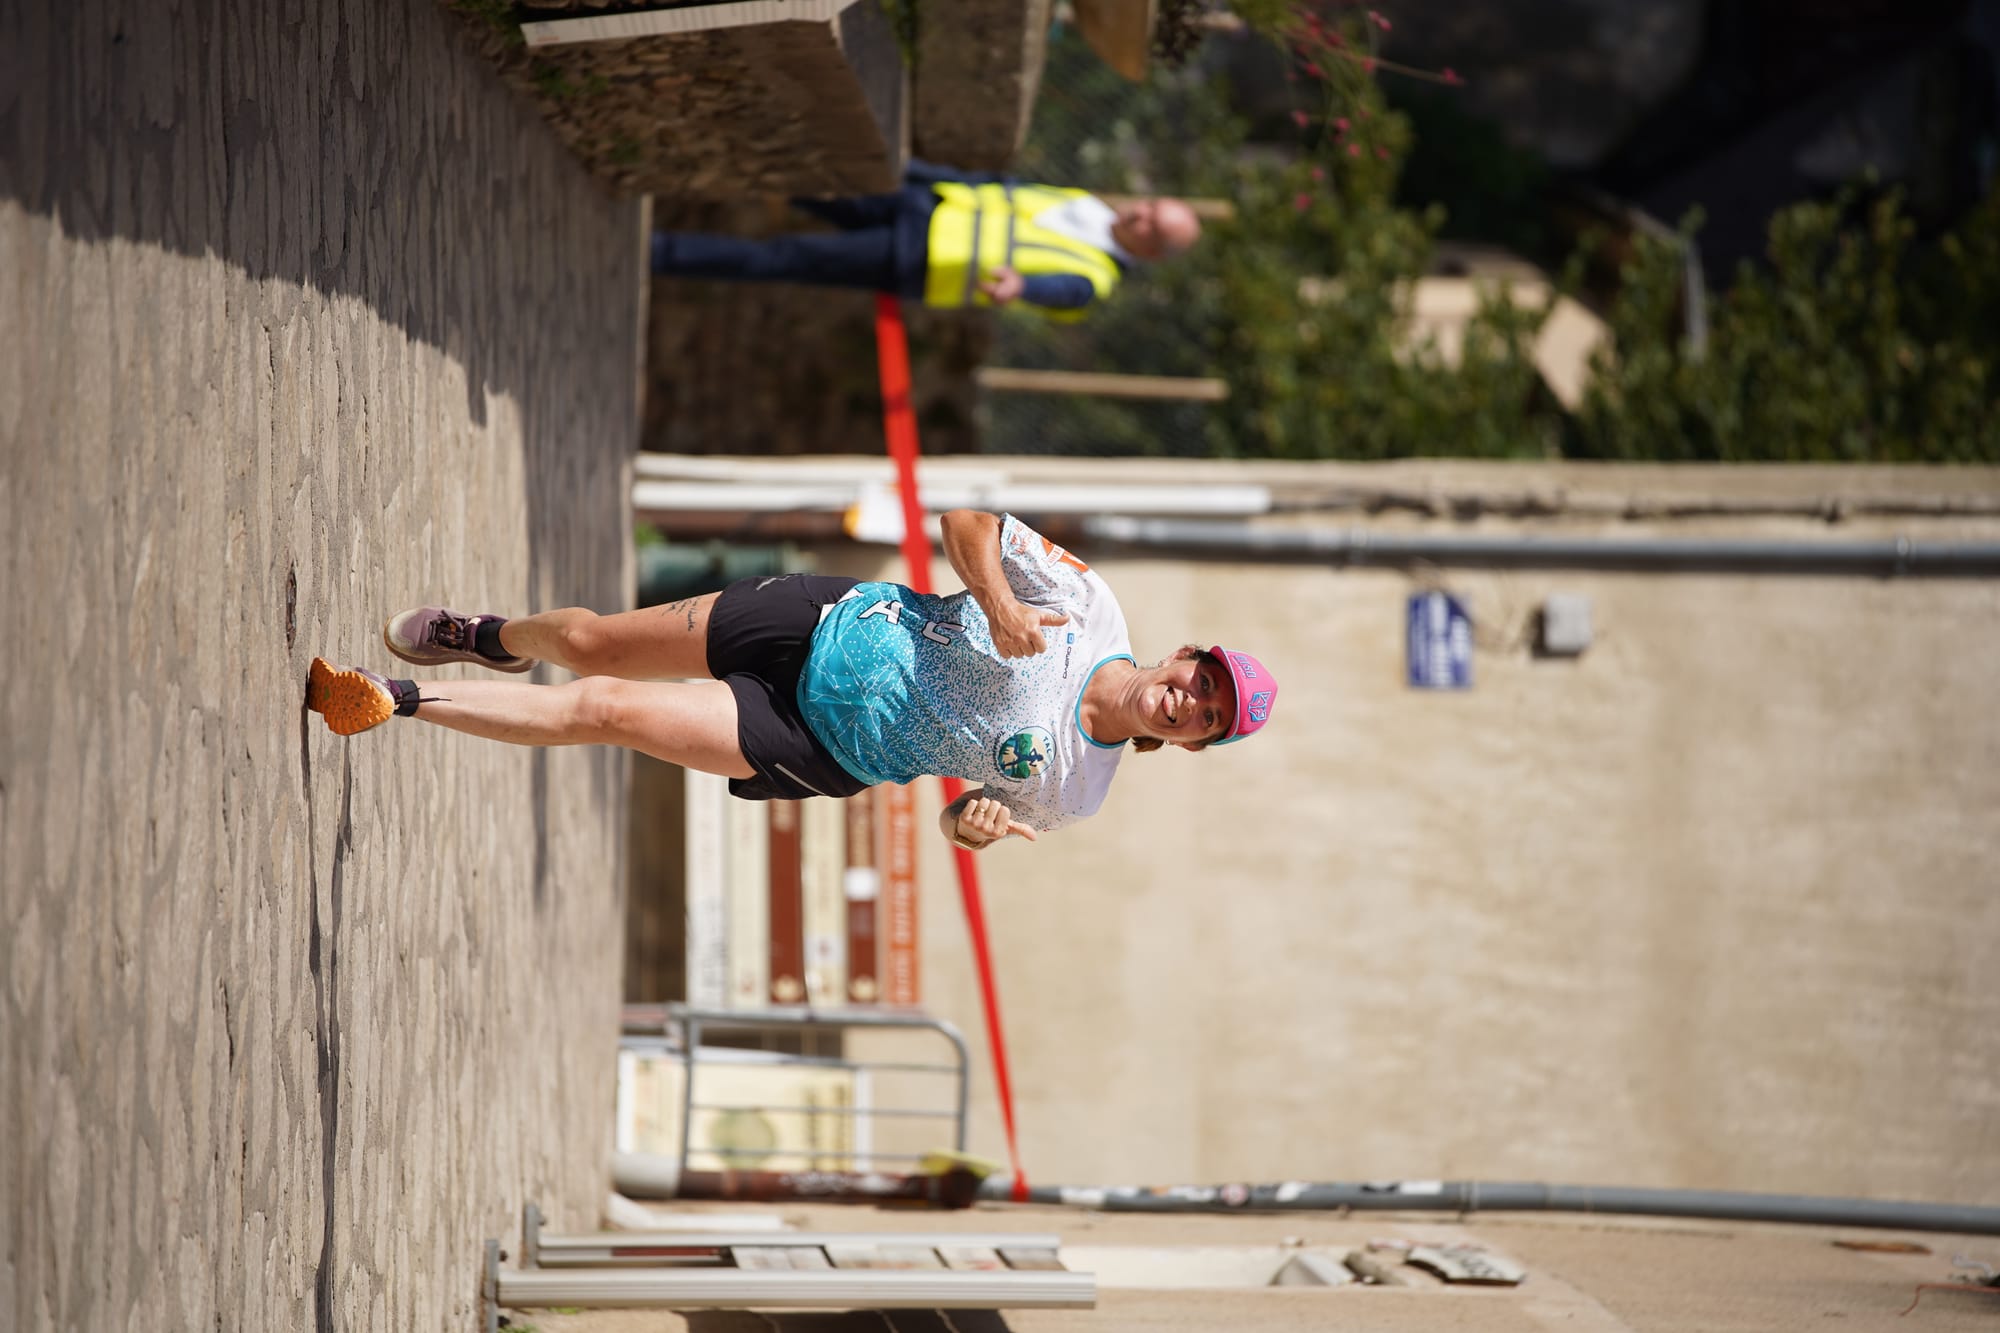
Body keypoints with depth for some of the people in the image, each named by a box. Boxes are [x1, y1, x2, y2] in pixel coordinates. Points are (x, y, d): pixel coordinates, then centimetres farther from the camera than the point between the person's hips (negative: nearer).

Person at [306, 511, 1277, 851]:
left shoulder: (1067, 791, -14)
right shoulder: (1084, 607, -14)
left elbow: (973, 818, 1)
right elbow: (968, 520, -8)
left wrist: (975, 826, -24)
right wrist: (998, 608, -26)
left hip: (823, 751, -2)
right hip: (831, 622, 2)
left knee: (597, 710, -13)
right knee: (588, 641, 7)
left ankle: (390, 703, 5)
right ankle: (492, 639, 47)